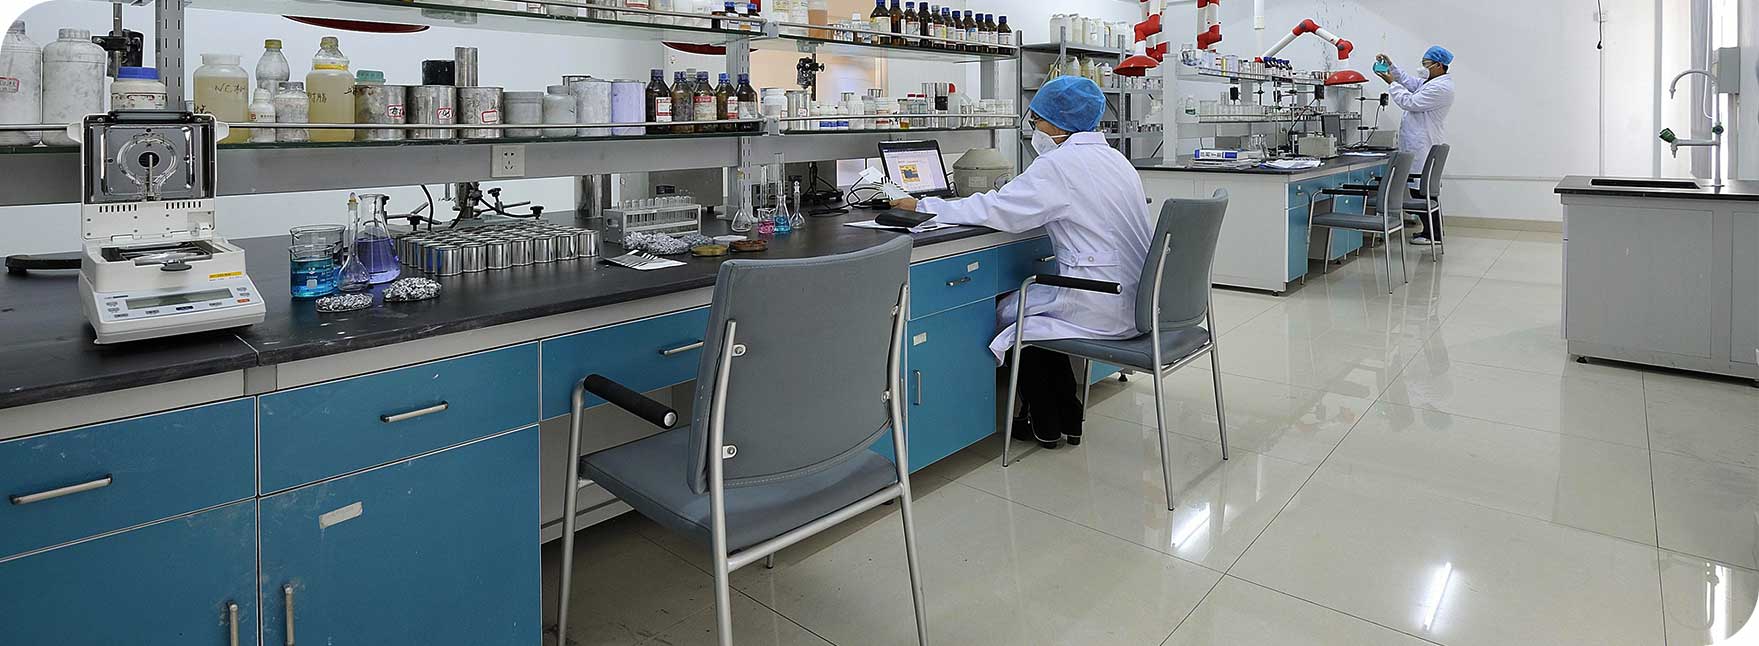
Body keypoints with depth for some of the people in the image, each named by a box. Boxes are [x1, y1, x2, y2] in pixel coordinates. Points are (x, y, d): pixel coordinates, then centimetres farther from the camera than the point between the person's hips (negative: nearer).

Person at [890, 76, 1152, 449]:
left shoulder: (1059, 164, -15)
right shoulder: (1114, 159, 13)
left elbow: (995, 211, -15)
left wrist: (923, 206, -6)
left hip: (1100, 308, -9)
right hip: (1137, 302, 9)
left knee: (1009, 311, 14)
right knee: (1033, 302, 27)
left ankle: (1046, 425, 23)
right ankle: (1068, 419, 29)